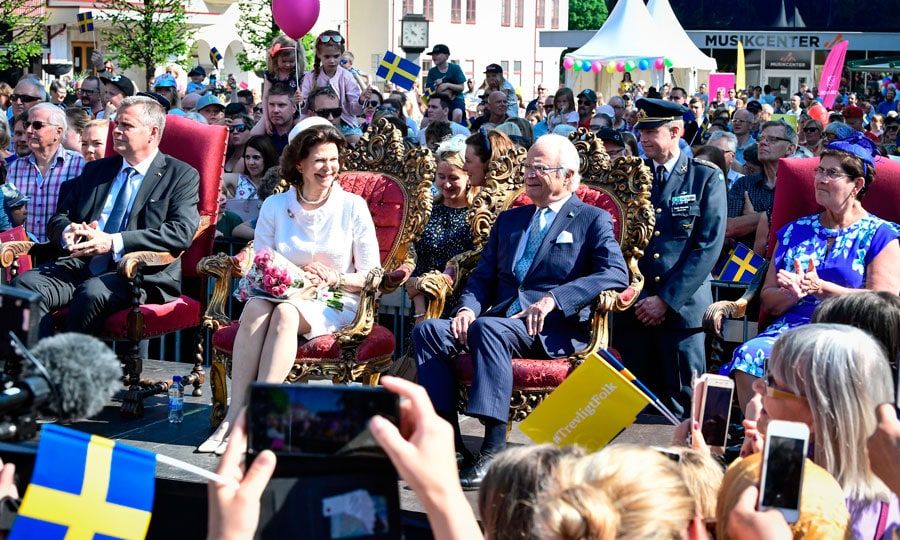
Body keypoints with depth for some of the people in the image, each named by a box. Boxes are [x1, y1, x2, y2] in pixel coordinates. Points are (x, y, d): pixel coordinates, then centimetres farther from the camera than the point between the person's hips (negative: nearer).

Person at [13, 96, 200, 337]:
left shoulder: (182, 176, 6)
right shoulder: (96, 170, 24)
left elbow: (182, 232, -10)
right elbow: (58, 219, 23)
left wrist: (114, 242, -18)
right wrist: (68, 233, -5)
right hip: (81, 265, 5)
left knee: (91, 292, -36)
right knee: (26, 284, -23)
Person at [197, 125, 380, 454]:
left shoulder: (353, 207, 2)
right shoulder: (275, 206, 10)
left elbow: (372, 275, 2)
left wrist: (335, 278, -16)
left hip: (333, 307, -2)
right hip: (285, 294, 2)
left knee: (286, 312, -34)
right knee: (256, 307, -32)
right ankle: (235, 416, -37)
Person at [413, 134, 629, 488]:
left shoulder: (593, 220, 7)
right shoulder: (509, 220, 26)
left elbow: (616, 275, -9)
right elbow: (482, 276, 21)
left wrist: (554, 299, -20)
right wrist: (468, 308, -3)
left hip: (555, 329, -6)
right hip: (501, 321, 6)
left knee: (488, 328, -36)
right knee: (427, 330, -18)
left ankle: (495, 449, -38)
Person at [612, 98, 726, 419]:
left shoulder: (707, 178, 2)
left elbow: (708, 246, -5)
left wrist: (667, 299, -11)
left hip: (682, 306, -3)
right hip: (633, 307, 3)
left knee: (681, 405, -3)